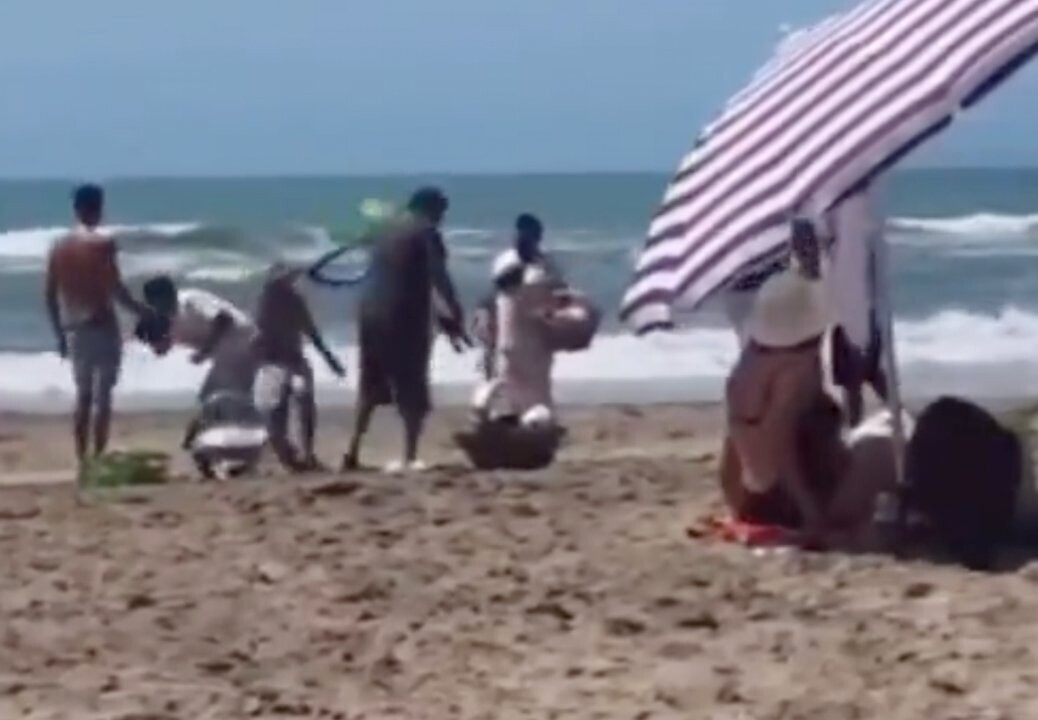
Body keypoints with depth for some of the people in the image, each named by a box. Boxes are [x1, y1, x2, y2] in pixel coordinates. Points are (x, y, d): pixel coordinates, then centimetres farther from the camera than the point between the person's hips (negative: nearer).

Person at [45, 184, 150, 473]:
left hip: (73, 330, 6)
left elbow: (50, 295, 8)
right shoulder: (102, 243, -10)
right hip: (101, 327, -6)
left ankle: (82, 461, 13)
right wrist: (143, 311, -4)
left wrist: (60, 333, 17)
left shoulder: (59, 246, 7)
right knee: (102, 395, -2)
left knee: (83, 395, 14)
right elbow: (114, 288, -16)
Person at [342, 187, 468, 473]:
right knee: (412, 391, 0)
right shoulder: (426, 233, -4)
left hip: (371, 312, 7)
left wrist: (440, 315, 26)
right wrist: (456, 320, -7)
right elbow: (439, 280, -11)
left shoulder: (387, 231, 20)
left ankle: (352, 453, 12)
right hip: (404, 316, -7)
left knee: (370, 388, 16)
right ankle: (409, 458, -6)